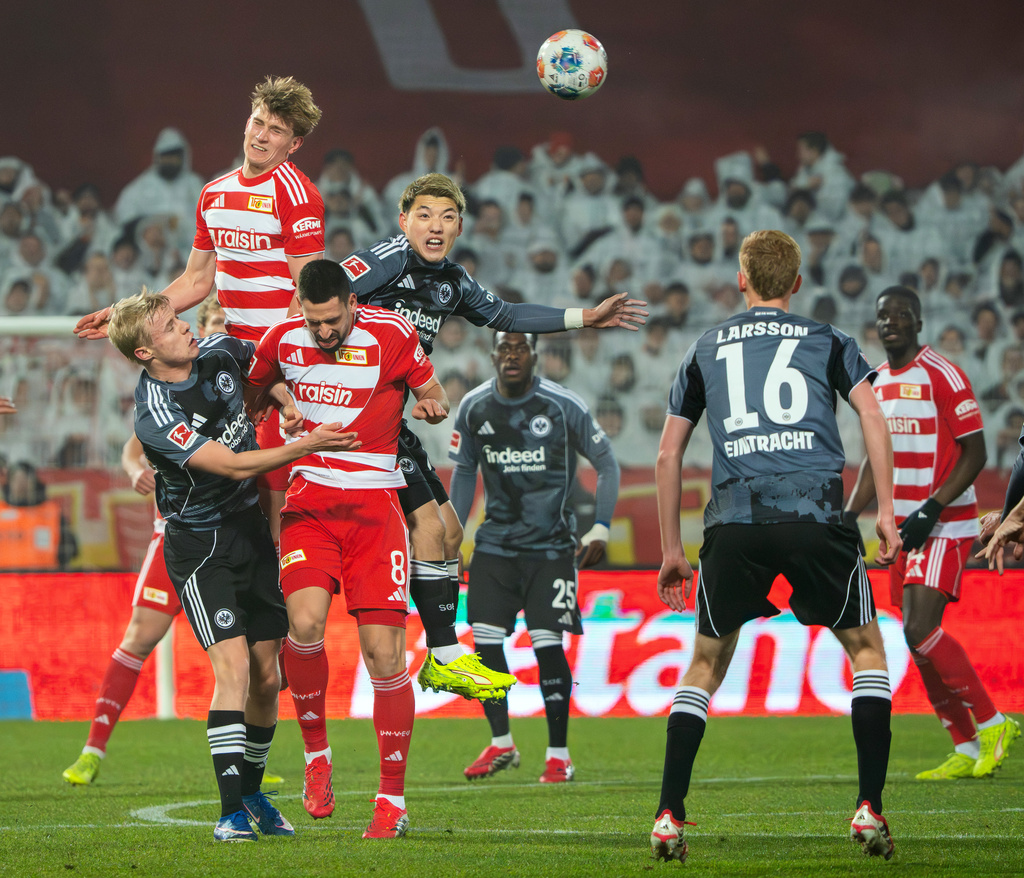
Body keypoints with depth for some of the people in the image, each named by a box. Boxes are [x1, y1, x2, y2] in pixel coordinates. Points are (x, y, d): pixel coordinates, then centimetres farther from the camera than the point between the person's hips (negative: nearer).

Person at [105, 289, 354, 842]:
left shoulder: (218, 352, -2)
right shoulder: (155, 416, -23)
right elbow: (234, 466, -26)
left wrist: (288, 404, 3)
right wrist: (308, 445, -28)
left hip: (250, 529, 6)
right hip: (199, 543, -6)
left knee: (266, 676, 7)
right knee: (233, 666, -19)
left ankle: (252, 793, 25)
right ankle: (232, 810, -19)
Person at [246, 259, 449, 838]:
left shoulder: (392, 335, -5)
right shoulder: (283, 339, 4)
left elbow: (434, 395, 7)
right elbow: (247, 394, 23)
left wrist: (431, 405, -15)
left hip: (374, 501, -2)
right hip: (309, 500, 2)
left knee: (384, 651, -8)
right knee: (305, 621, -23)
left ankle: (393, 801, 2)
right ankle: (316, 756, 0)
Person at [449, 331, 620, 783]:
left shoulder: (563, 406, -10)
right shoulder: (474, 408, 1)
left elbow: (606, 463, 0)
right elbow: (464, 472, 15)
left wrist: (600, 528, -8)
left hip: (551, 543, -3)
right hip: (496, 540, 3)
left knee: (547, 644, -10)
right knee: (485, 639, -6)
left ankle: (558, 755, 2)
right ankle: (501, 744, 11)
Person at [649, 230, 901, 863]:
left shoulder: (706, 350, 21)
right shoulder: (827, 342, 16)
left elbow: (668, 455, 20)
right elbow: (872, 416, 0)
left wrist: (672, 550, 26)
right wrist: (886, 511, 3)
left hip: (734, 520, 2)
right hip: (816, 515, -2)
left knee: (707, 665, 15)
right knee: (867, 650, 14)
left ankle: (669, 818, 6)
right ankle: (870, 811, 4)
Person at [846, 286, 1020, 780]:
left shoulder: (943, 376, -10)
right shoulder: (876, 384, 13)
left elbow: (975, 452, -12)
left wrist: (932, 509, -20)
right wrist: (847, 518, 11)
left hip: (944, 528, -8)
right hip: (901, 530, 8)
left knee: (920, 629, -19)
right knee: (920, 638, 4)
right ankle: (966, 751, 11)